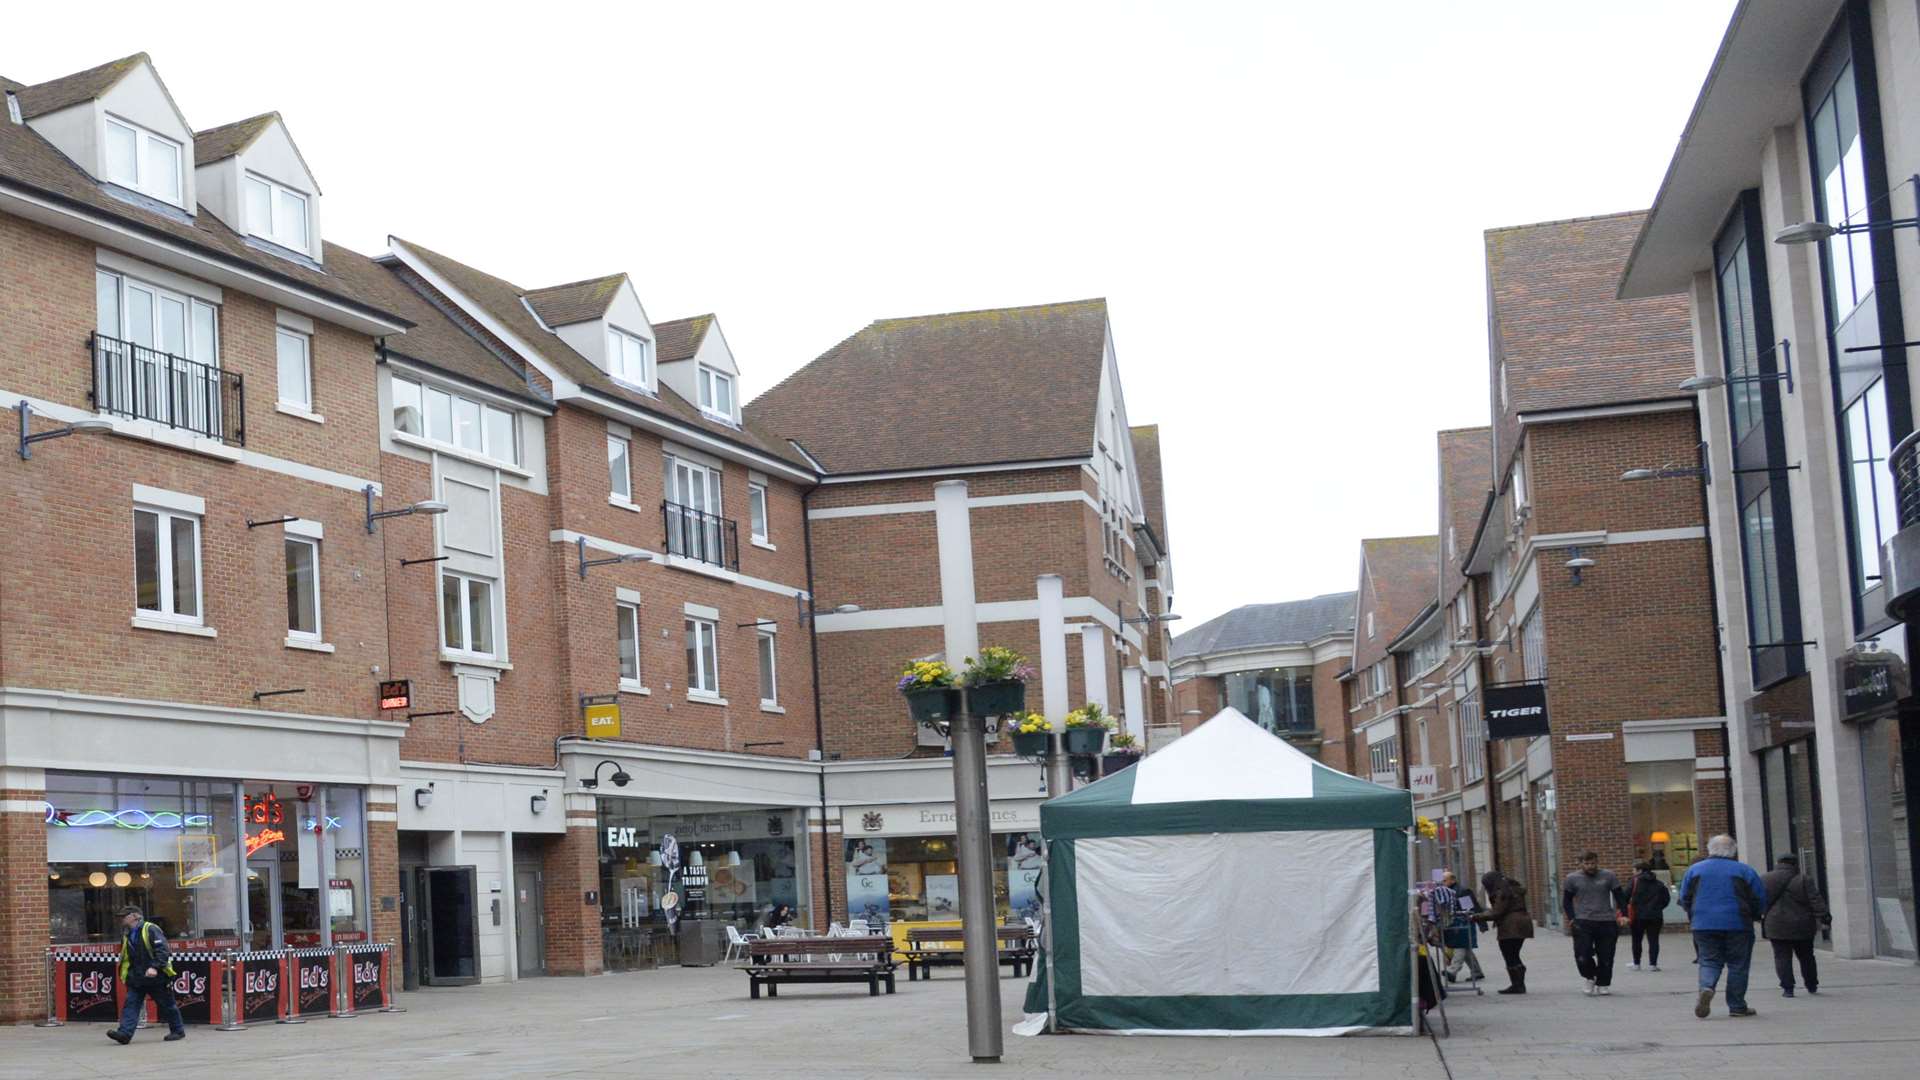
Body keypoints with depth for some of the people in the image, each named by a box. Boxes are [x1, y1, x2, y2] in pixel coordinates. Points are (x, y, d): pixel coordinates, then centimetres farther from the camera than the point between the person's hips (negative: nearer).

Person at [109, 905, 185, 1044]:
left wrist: (155, 967, -31)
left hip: (156, 977, -7)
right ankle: (124, 1033, -16)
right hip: (136, 979, 7)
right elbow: (125, 958, 24)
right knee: (131, 1004, -8)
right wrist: (124, 975, 16)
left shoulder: (150, 930, -11)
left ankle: (178, 1030, 19)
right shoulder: (126, 936, 13)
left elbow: (162, 949, -20)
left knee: (167, 1005, 5)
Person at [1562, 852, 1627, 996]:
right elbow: (1567, 900, 10)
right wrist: (1571, 918, -2)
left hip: (1606, 923, 1)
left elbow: (1620, 896, 8)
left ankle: (1603, 984, 21)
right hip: (1583, 923, -1)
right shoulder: (1572, 879, 3)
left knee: (1605, 957, 4)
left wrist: (1623, 914, -4)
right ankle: (1590, 978, 15)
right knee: (1582, 955, -11)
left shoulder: (1608, 876, 3)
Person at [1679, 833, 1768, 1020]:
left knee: (1709, 961, 8)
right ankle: (1737, 1006, 10)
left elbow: (1684, 899, 8)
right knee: (1737, 965, 8)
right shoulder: (1743, 870, -1)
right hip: (1737, 925, -2)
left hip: (1704, 926, 2)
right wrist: (1753, 916, 19)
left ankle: (1706, 987, -21)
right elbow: (1761, 898, 1)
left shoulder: (1694, 870, 5)